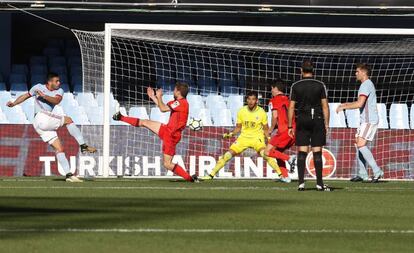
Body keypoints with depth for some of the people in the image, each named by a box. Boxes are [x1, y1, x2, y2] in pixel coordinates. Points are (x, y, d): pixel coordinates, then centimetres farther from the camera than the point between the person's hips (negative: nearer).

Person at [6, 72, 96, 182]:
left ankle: (69, 175, -6)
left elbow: (57, 100, -11)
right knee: (68, 120, -17)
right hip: (41, 117, -5)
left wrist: (44, 96, -24)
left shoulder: (59, 91, 11)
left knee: (59, 148, -3)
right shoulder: (38, 87, 6)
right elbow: (26, 96, 20)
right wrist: (14, 103, 10)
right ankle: (83, 146, -18)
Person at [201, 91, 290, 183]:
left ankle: (281, 175, -25)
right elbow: (238, 127, 8)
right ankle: (211, 175, 3)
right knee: (227, 155, -8)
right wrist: (230, 134, -9)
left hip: (257, 137, -3)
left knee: (265, 154, -30)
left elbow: (265, 129, 4)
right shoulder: (242, 111, -3)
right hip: (244, 137, 3)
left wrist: (268, 138, -13)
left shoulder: (261, 112, -8)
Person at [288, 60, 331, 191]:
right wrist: (326, 124, 3)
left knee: (302, 153, 1)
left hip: (302, 121, 1)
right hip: (317, 121, -1)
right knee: (317, 153, 1)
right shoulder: (320, 85, -1)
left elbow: (291, 107, 1)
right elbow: (325, 106, -3)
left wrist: (290, 126, 5)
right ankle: (319, 183, 1)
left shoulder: (296, 86, 1)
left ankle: (301, 183, -6)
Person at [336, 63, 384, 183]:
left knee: (361, 145, -17)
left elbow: (359, 104, -24)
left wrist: (343, 107, -15)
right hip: (365, 120, 11)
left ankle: (377, 171, -18)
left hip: (370, 121, -11)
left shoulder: (366, 85, -15)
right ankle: (362, 174, 12)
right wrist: (347, 104, 22)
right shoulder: (367, 84, 19)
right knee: (358, 144, 10)